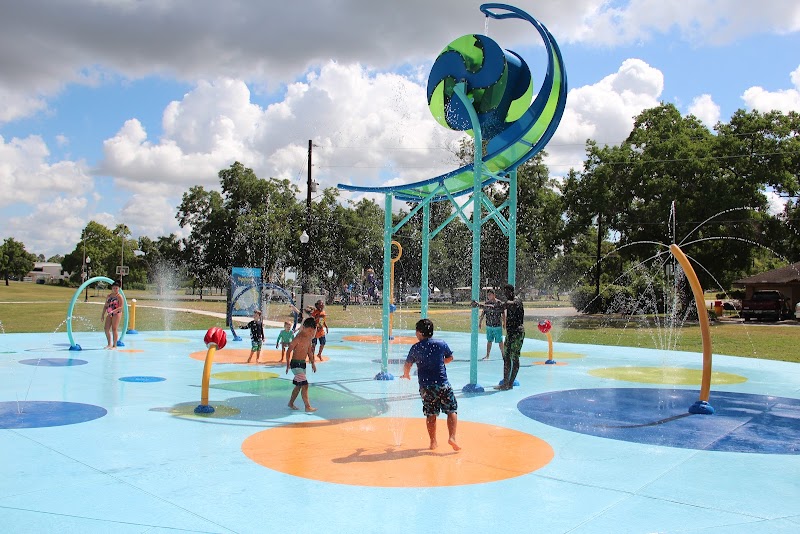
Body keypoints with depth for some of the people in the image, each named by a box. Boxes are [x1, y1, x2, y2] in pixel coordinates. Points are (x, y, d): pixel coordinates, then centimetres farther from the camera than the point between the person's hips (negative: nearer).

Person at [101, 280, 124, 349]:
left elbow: (120, 307, -15)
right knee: (106, 328, 4)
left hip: (117, 313, -7)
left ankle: (114, 345, 0)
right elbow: (105, 306, 16)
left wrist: (113, 311, -26)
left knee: (114, 329, -8)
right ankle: (109, 344, 18)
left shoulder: (119, 296, -8)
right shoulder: (109, 296, 11)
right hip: (109, 314, 7)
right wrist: (102, 314, 12)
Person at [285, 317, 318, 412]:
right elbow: (289, 351, -16)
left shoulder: (309, 338, 6)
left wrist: (313, 363, 20)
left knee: (298, 385, 17)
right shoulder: (298, 338, -19)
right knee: (305, 385, -12)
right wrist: (288, 365, -21)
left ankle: (291, 403, 31)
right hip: (296, 364, -9)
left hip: (303, 363, 9)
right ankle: (308, 407, -9)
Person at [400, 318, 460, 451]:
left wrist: (406, 375, 26)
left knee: (430, 415, 11)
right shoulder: (441, 344, 0)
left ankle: (433, 442, 15)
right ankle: (452, 437, -5)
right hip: (442, 384, -1)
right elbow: (450, 358, 15)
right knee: (452, 411, 8)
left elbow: (407, 365, 5)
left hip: (425, 387, 1)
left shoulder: (415, 348, -2)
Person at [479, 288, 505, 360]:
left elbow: (503, 314, -4)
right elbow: (483, 314, 11)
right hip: (489, 326, 4)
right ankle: (487, 355, 19)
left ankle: (503, 354, 19)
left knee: (500, 341, 4)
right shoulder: (487, 303, 3)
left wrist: (504, 323, -4)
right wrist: (480, 323, 11)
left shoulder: (499, 303, -9)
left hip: (498, 326, -4)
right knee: (489, 341, 11)